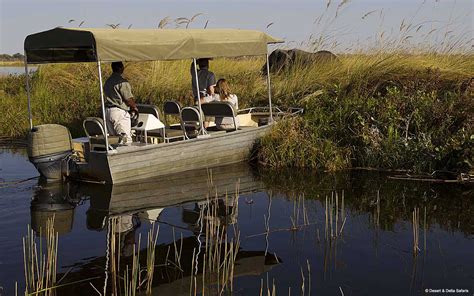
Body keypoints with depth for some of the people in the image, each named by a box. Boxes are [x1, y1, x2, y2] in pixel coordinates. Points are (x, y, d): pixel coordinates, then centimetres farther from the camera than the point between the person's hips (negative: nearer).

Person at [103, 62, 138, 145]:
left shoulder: (107, 82, 14)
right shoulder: (122, 82, -13)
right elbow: (129, 99, -15)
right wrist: (134, 107, 6)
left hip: (108, 111, 9)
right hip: (119, 112, -9)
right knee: (126, 139, -5)